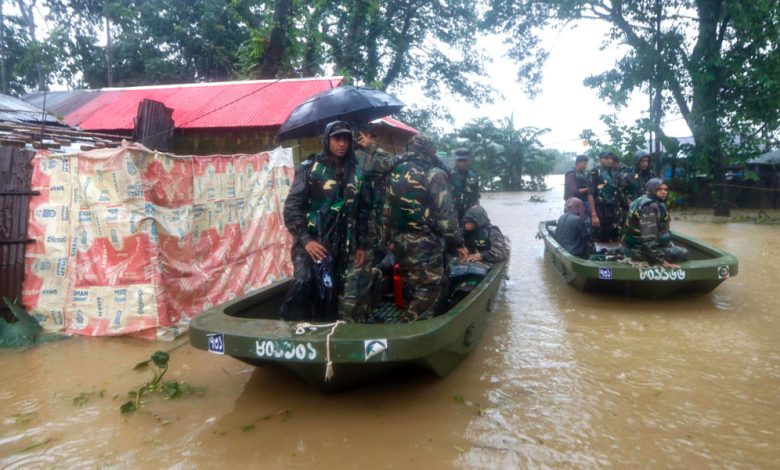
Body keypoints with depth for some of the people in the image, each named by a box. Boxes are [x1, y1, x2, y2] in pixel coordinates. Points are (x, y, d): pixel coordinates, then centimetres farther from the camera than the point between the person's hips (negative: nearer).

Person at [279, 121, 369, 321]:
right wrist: (305, 240, -18)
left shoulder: (356, 173, 9)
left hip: (340, 245, 4)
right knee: (303, 282, -25)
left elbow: (362, 210, 14)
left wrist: (361, 245, 10)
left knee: (330, 294, 8)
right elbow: (292, 207, -9)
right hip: (311, 241, -4)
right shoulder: (309, 168, -3)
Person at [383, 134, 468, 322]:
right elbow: (445, 214, -14)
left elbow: (387, 211, 15)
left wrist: (391, 236, 24)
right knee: (427, 290, 2)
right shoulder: (433, 173, -10)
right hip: (425, 243, -7)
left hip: (400, 242, 7)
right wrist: (457, 242, -7)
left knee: (413, 289, 19)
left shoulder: (395, 173, 11)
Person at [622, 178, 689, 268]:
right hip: (640, 249, -10)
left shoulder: (644, 200, 8)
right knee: (684, 254, -6)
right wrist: (662, 261, -27)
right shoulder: (650, 207, -22)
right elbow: (648, 238, -31)